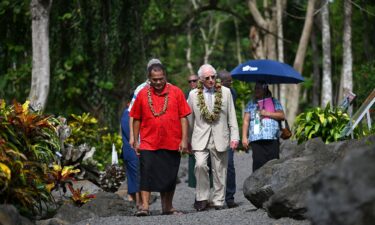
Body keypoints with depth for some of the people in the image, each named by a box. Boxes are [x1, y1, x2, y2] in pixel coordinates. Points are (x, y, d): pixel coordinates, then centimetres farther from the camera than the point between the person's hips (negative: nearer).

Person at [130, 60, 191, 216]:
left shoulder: (176, 92, 1)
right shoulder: (143, 94, 3)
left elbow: (183, 117, 2)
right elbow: (137, 119, 9)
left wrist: (184, 139, -4)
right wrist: (135, 141, 6)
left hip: (172, 144, 1)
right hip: (148, 143, -1)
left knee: (169, 176, 9)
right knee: (147, 173, -10)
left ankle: (167, 207, 20)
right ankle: (144, 206, -10)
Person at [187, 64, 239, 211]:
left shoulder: (225, 92, 5)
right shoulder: (193, 95, 4)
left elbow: (232, 117, 6)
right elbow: (190, 119, 10)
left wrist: (234, 137, -1)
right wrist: (187, 141, 11)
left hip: (220, 138, 1)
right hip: (200, 138, -1)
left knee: (220, 171, 3)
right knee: (200, 164, -21)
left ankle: (218, 201, 13)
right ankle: (202, 198, -9)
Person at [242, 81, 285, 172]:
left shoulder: (274, 102, 13)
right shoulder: (251, 104, 17)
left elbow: (282, 116, 3)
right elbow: (246, 121, 11)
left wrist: (267, 114, -6)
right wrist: (244, 137, 1)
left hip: (272, 138, -1)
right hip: (256, 140, 1)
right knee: (258, 163, -11)